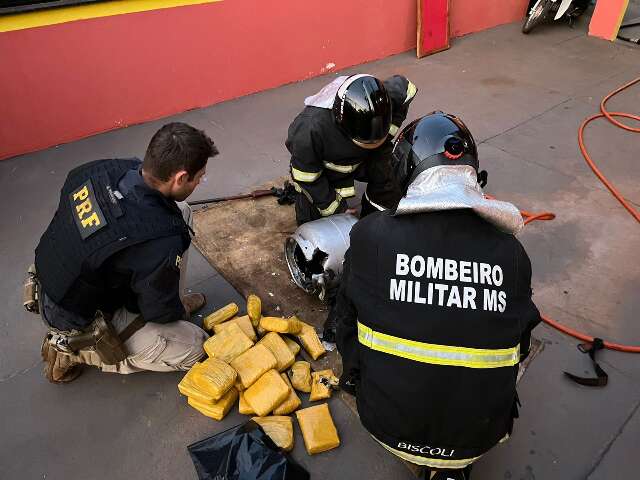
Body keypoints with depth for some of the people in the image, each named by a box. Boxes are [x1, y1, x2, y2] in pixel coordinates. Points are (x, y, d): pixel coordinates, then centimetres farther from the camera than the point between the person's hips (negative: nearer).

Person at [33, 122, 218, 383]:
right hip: (76, 320, -7)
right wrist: (180, 312, 4)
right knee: (195, 348, 3)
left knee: (181, 212, -2)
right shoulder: (160, 243, -38)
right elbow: (160, 312, -20)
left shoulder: (108, 168, -19)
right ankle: (74, 349, 5)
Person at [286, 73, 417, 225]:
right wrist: (333, 208, -14)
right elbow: (306, 176, -26)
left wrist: (389, 133, -12)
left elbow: (406, 87, -4)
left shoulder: (390, 95, -32)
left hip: (362, 157, 4)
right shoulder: (311, 129, -43)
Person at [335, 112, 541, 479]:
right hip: (479, 435, 2)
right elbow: (520, 345, 3)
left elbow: (348, 320, -2)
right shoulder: (510, 251, -11)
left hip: (388, 424, -1)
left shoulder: (371, 234, -17)